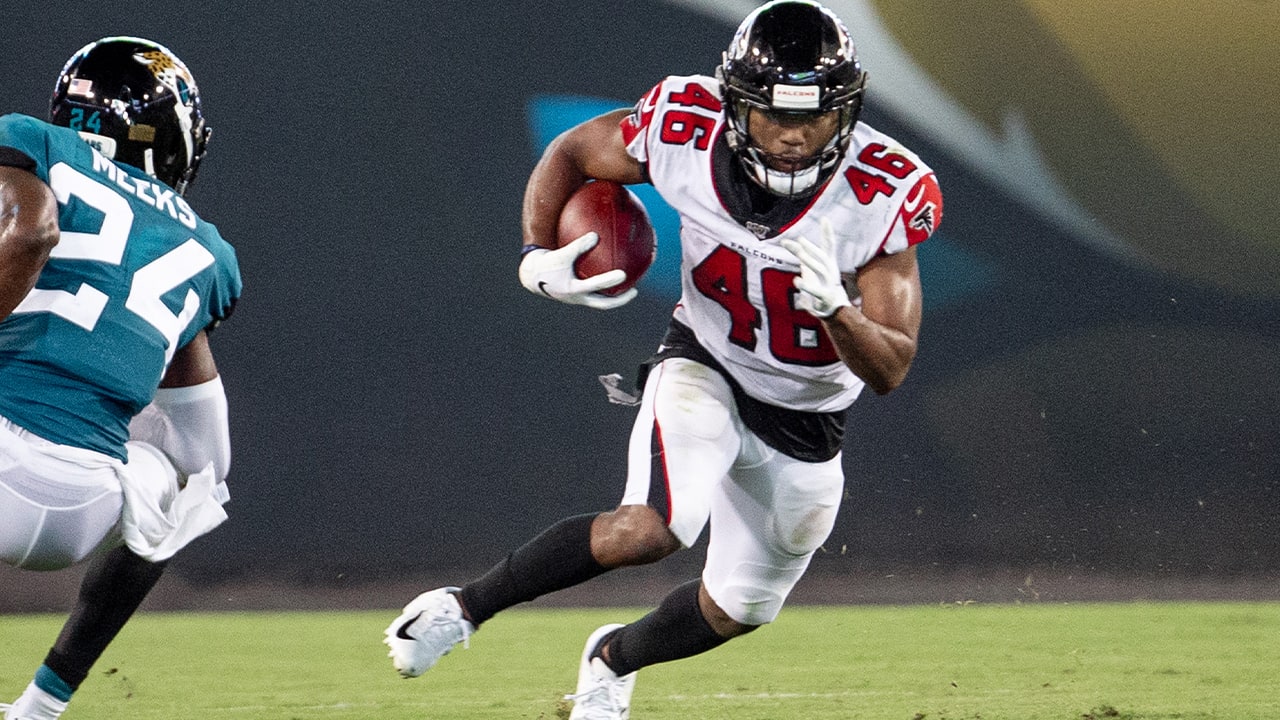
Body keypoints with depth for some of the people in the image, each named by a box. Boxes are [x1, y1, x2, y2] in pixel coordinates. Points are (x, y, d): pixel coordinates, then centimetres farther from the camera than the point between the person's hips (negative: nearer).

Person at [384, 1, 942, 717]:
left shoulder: (887, 194, -28)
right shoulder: (687, 132, -26)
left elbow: (890, 371, -25)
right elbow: (571, 154, -4)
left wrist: (835, 307, -44)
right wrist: (539, 260, -19)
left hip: (807, 418, 2)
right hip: (704, 367, -2)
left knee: (739, 610, 18)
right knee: (655, 528, -31)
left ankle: (614, 657, 50)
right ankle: (466, 605, -11)